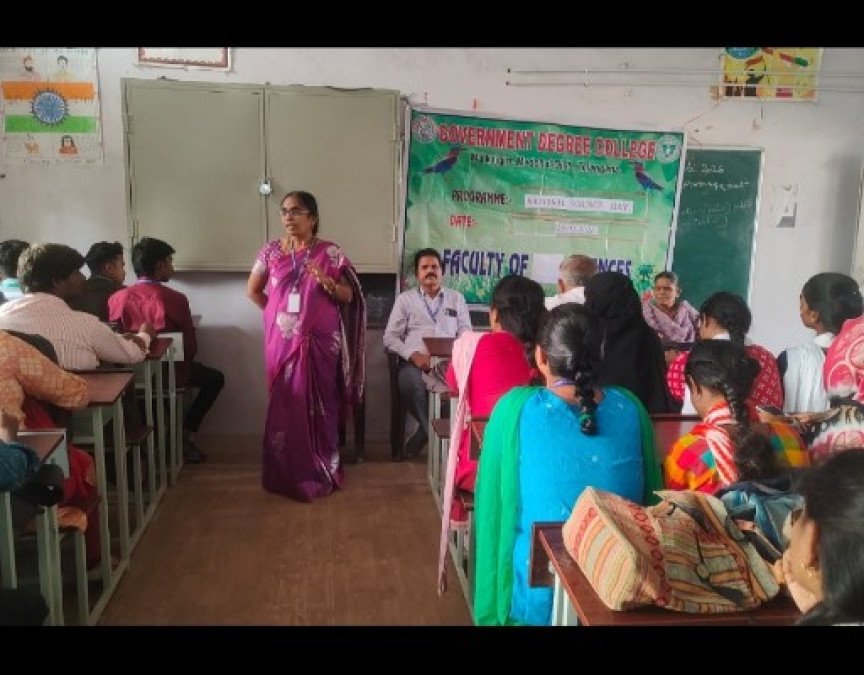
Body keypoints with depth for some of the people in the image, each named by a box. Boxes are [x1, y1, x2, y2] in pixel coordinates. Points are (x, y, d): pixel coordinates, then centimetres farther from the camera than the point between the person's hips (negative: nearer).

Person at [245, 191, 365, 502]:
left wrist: (326, 281, -20)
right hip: (282, 341, 2)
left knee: (319, 404, 3)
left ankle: (320, 474, 16)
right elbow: (253, 291, 15)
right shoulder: (271, 251, 4)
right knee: (284, 403, 5)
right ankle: (285, 473, 17)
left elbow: (348, 296, -3)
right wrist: (276, 312, 10)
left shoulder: (329, 252, -2)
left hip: (320, 341, -2)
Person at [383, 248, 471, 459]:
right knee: (412, 384, -37)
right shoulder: (405, 298, 15)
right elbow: (390, 337, 8)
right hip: (415, 361, -1)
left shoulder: (456, 298, 21)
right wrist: (414, 355, -9)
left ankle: (424, 434, -16)